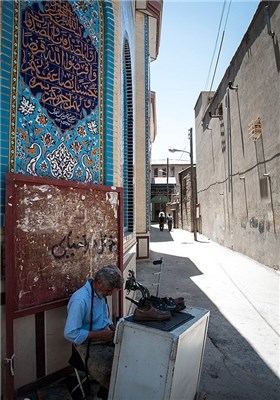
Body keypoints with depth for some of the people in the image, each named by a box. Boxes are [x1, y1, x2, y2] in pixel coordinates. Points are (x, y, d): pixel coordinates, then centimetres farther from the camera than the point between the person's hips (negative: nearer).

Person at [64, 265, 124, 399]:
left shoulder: (100, 293, 1)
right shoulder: (80, 300, -24)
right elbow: (70, 334, -24)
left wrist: (113, 327, -1)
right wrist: (99, 335, -22)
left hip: (106, 336, 7)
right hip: (88, 343, -7)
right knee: (106, 371, -28)